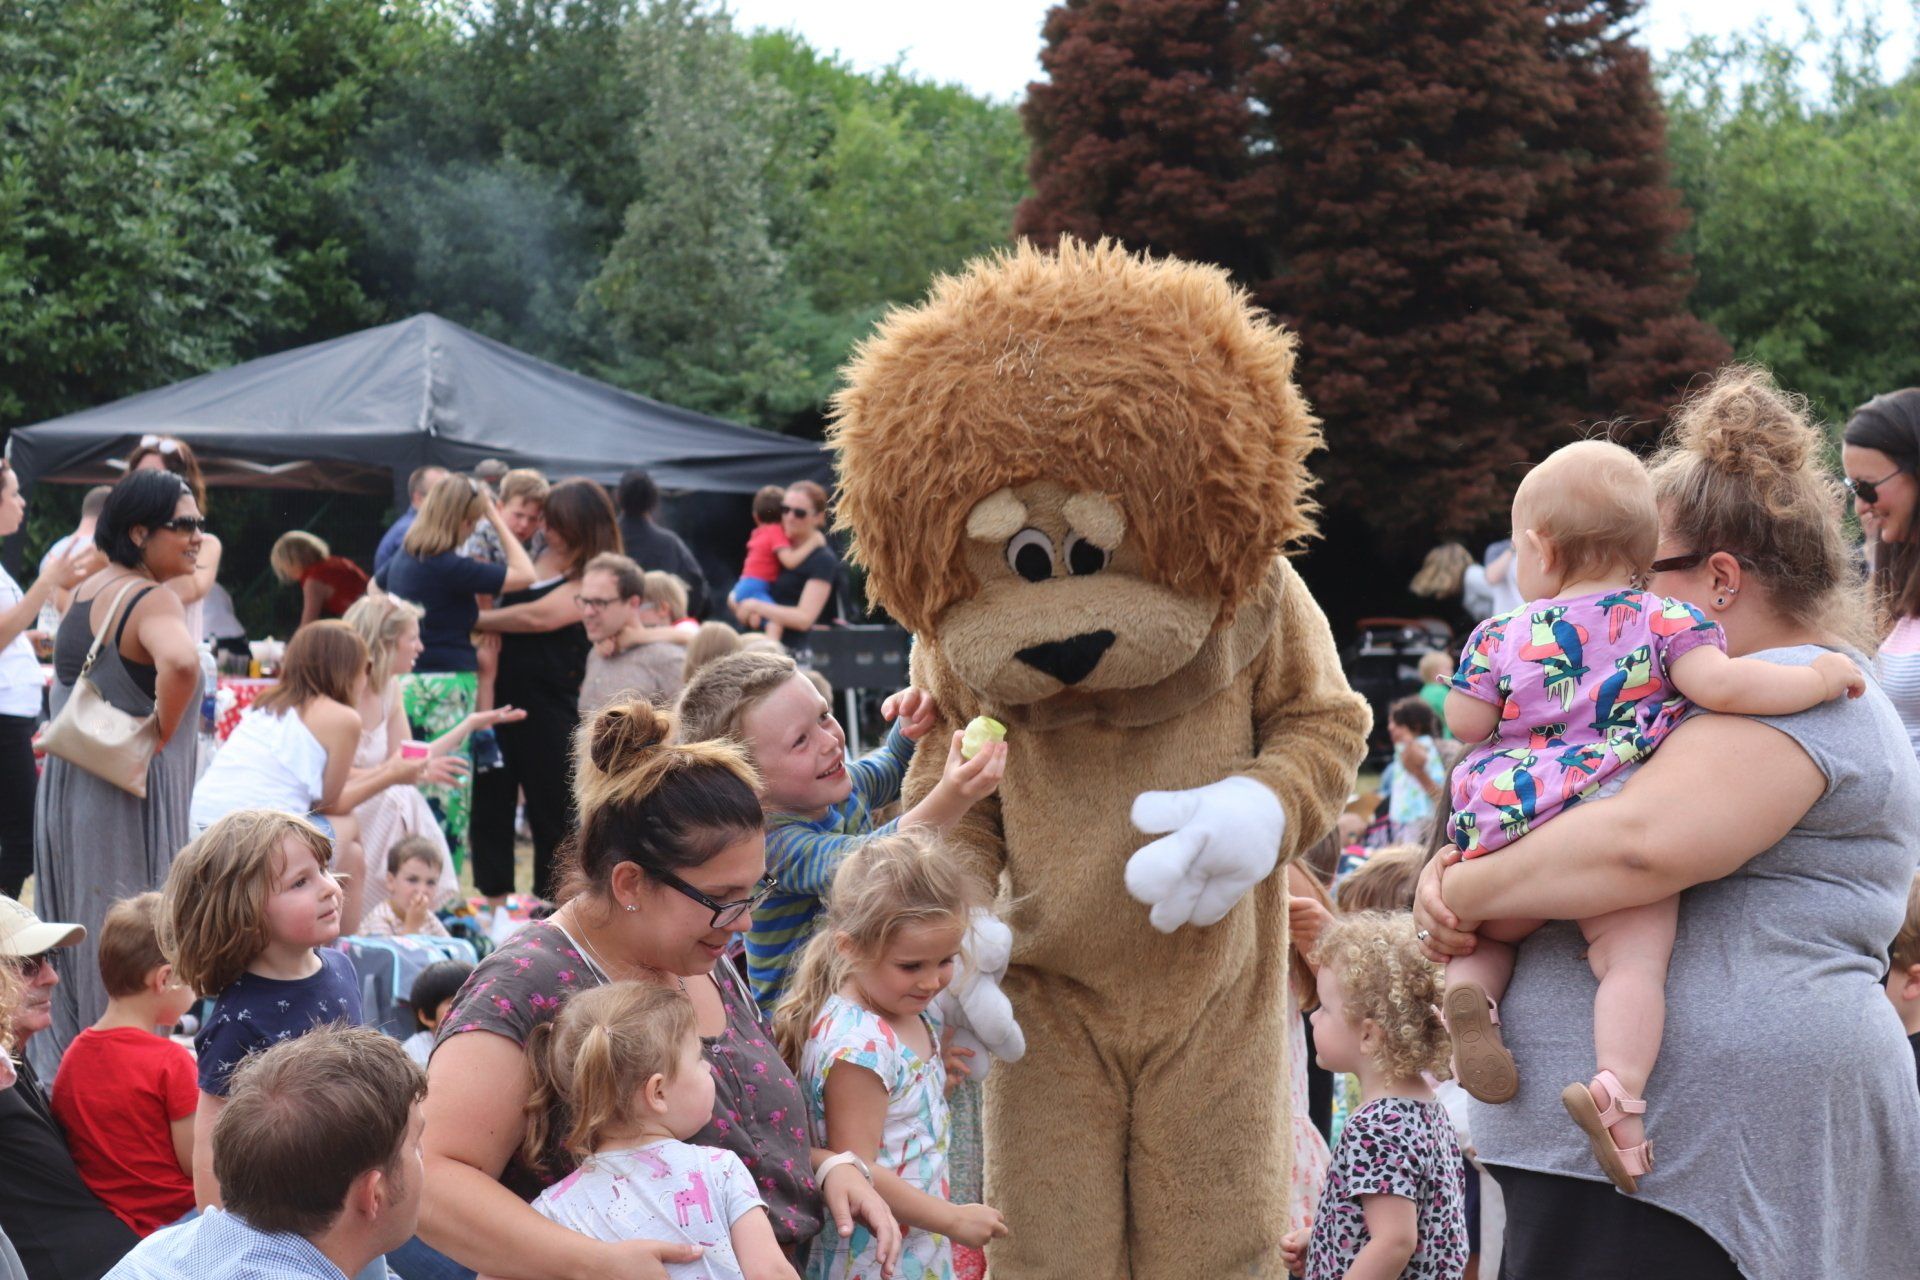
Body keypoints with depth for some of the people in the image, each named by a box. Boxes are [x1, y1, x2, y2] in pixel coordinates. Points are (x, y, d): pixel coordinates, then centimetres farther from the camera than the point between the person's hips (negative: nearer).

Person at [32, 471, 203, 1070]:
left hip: (66, 789, 9)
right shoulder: (153, 599, -17)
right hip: (131, 795, -9)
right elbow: (180, 663, -37)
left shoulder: (85, 590, 10)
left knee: (78, 942, 16)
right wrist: (164, 730, -22)